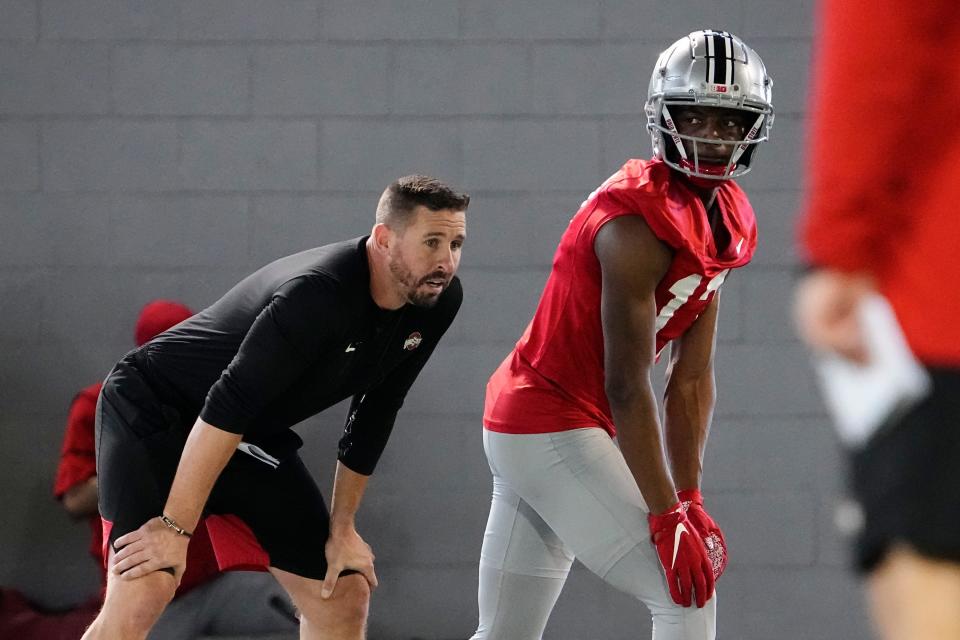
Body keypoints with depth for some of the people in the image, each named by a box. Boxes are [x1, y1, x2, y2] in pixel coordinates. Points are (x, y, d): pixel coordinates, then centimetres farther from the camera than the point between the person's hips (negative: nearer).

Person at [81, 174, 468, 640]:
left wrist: (342, 528, 6)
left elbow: (373, 417, 5)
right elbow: (225, 407, -32)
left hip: (256, 436, 8)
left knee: (344, 595, 4)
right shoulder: (318, 292, -33)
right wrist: (175, 528, -32)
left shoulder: (439, 299, -8)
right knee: (144, 593, -27)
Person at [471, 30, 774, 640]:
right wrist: (666, 515, -23)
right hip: (553, 433, -10)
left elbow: (692, 375, 6)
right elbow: (626, 386, -23)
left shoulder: (728, 222, 7)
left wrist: (689, 497, 0)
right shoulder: (642, 221, -22)